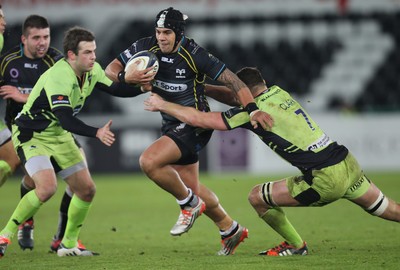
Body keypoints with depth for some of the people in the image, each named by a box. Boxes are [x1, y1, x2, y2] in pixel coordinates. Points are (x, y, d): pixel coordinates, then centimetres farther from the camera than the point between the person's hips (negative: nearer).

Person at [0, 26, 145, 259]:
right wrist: (97, 133, -50)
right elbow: (65, 120, -38)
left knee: (87, 189, 5)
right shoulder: (58, 78, -31)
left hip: (59, 136, 8)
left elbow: (115, 89, 9)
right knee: (47, 188, -28)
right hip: (31, 135, -8)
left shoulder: (91, 70, -5)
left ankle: (69, 244, 23)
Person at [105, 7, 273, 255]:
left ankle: (190, 204, -3)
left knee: (149, 162, -26)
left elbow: (231, 79, -19)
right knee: (192, 187, 17)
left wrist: (252, 108, -31)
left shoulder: (194, 55, -20)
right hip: (172, 123, 7)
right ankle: (231, 230, 37)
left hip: (195, 125, -7)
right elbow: (111, 69, 0)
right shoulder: (146, 47, -6)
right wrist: (127, 77, -23)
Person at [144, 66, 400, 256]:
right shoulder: (279, 92, 15)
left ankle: (295, 245, 24)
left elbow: (199, 119, -4)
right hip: (348, 163, 8)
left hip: (325, 181, -8)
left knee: (257, 197, 6)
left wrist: (162, 104, 7)